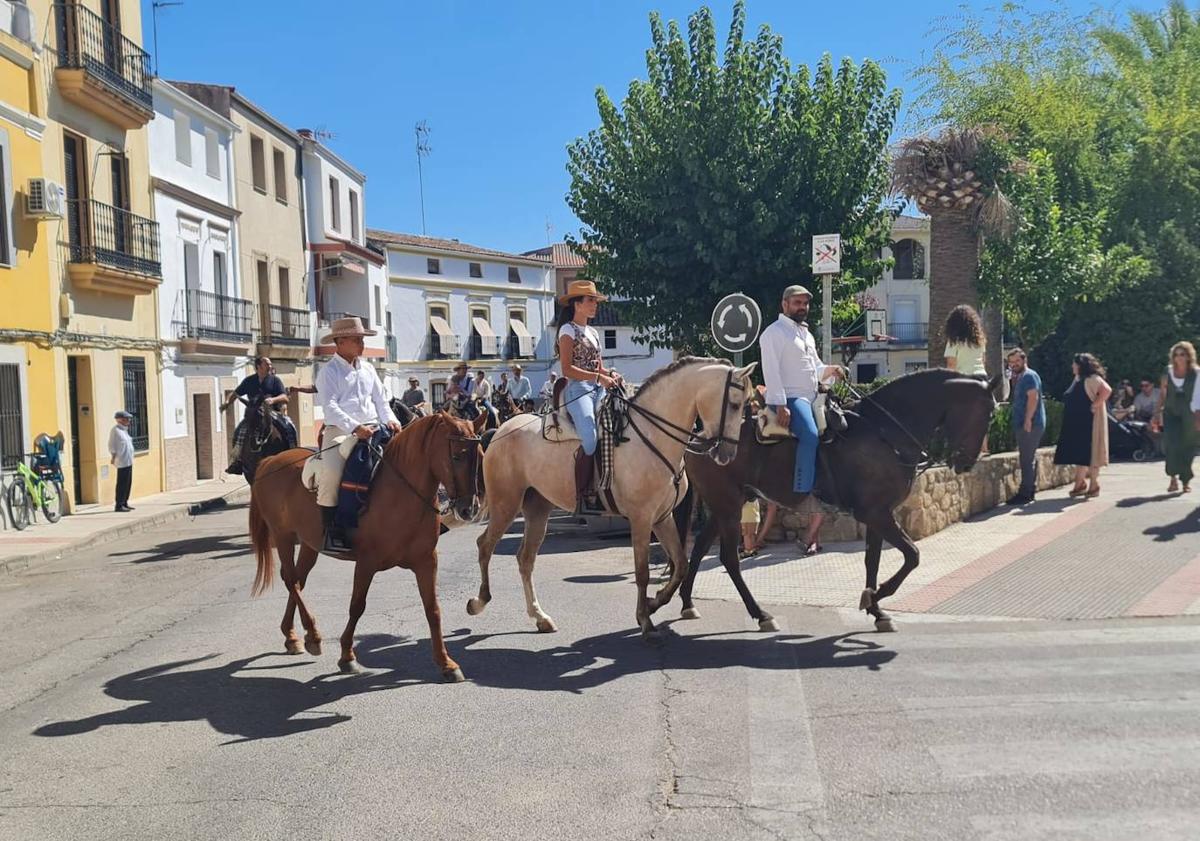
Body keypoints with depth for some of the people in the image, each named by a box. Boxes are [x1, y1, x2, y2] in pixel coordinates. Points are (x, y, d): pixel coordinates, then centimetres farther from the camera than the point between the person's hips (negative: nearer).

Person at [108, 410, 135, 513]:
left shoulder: (124, 429, 16)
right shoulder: (115, 430, -12)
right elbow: (112, 446, -14)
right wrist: (113, 457, -15)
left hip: (128, 461, 10)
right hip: (122, 462, -10)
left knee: (128, 483, 13)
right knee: (122, 484, -7)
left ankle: (124, 503, 20)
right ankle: (119, 505, -4)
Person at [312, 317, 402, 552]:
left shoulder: (367, 369, 21)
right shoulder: (329, 372, 2)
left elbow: (381, 400, 21)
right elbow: (330, 407, -10)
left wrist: (390, 420, -1)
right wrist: (355, 427, -23)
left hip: (373, 429, 6)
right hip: (341, 431, -6)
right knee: (331, 472, -29)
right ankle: (331, 531, -18)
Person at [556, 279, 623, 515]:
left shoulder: (593, 332, 22)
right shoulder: (568, 330, -1)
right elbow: (567, 369, -10)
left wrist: (610, 373, 1)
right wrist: (598, 377, -18)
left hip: (597, 390, 8)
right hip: (578, 389, -8)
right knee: (590, 440, -27)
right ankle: (582, 497, -23)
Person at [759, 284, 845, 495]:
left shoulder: (807, 334, 24)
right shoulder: (774, 333, -3)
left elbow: (816, 370, 28)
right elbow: (771, 371, -13)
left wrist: (829, 370, 3)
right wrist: (780, 405, -23)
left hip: (811, 398, 9)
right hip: (790, 398, -9)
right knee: (810, 436, -29)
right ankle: (803, 492, -30)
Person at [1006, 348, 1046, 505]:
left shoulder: (1029, 376, -11)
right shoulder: (1020, 377, 20)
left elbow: (1033, 398, -21)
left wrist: (1028, 420, -24)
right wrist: (1013, 379, 16)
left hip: (1030, 425, -11)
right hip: (1023, 425, 11)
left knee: (1027, 459, -10)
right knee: (1030, 459, 14)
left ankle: (1024, 494, -11)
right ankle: (1031, 491, 20)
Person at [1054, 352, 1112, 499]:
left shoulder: (1092, 379, -13)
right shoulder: (1077, 379, 14)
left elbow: (1107, 390, -28)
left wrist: (1096, 405, -24)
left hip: (1089, 423, -9)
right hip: (1076, 424, 9)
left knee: (1089, 453, -2)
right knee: (1079, 454, 11)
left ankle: (1094, 485, 6)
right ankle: (1080, 484, 18)